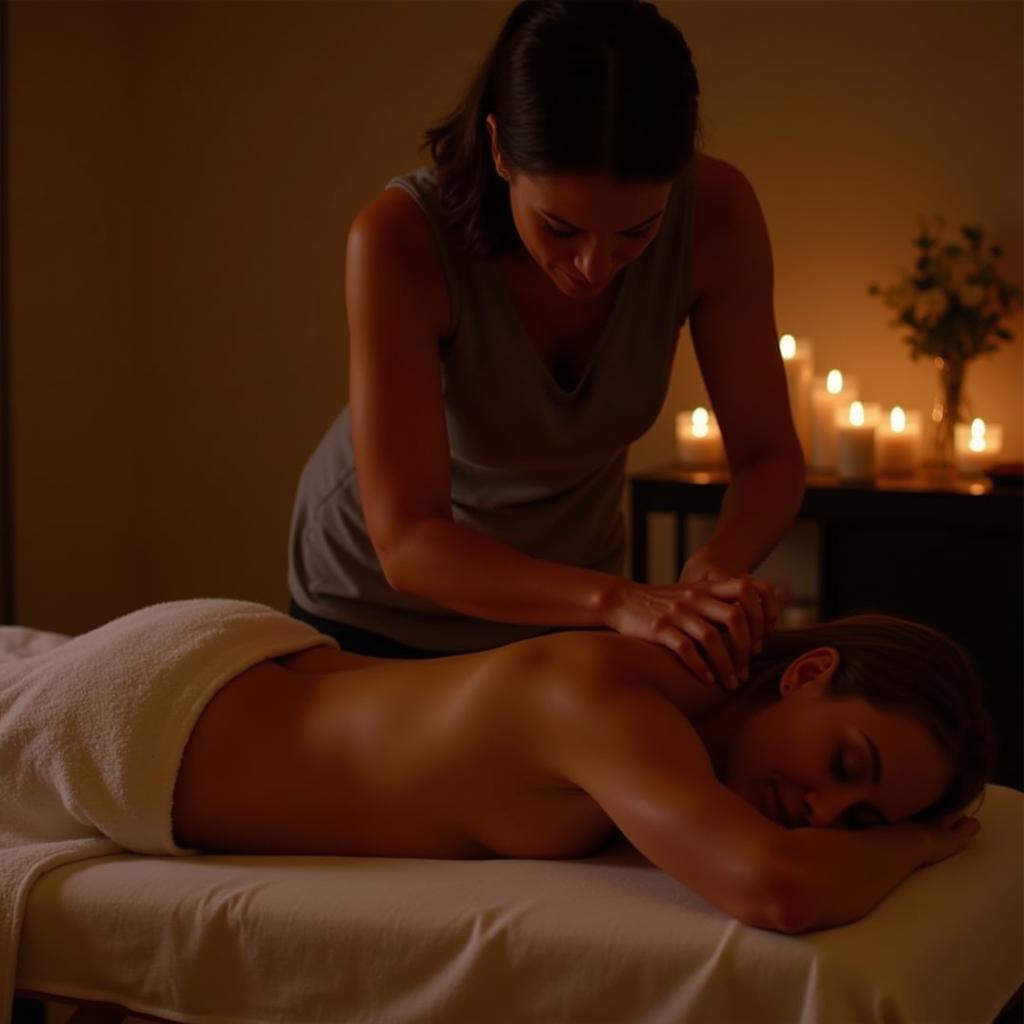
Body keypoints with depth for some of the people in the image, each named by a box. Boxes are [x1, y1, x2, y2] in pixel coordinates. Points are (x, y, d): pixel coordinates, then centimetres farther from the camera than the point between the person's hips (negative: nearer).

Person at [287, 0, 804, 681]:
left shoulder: (714, 211, -24)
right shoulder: (402, 237, -33)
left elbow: (769, 457, -18)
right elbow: (407, 545, -35)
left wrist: (715, 570, -39)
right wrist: (617, 600, -49)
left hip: (559, 594, 2)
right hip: (380, 604, -2)